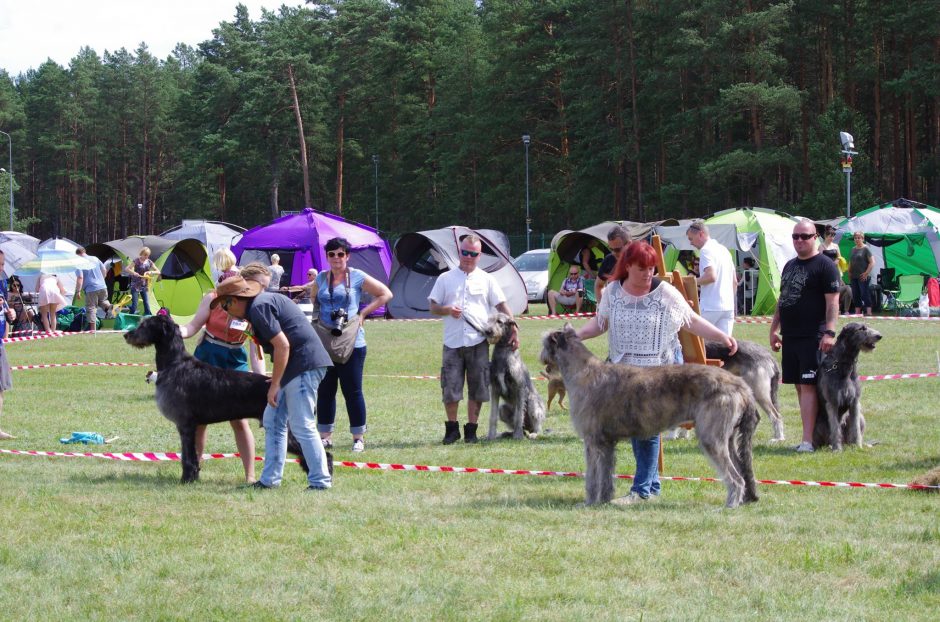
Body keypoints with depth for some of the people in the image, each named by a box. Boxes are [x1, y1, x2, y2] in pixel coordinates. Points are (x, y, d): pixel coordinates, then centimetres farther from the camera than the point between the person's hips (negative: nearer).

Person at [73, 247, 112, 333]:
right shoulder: (95, 259, 8)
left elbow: (80, 278, -17)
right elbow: (104, 270, 16)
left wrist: (78, 291, -12)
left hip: (91, 289, -5)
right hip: (102, 287, 5)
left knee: (91, 308, 3)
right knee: (102, 301, 29)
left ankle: (92, 328, 2)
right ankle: (109, 306, -4)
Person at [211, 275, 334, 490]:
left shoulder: (259, 308, -13)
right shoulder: (265, 300, 18)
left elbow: (282, 345, -20)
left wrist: (274, 385, -16)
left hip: (304, 365, -11)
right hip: (296, 367, 11)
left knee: (302, 426, -9)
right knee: (273, 422, 13)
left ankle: (320, 481, -6)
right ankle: (270, 479, 16)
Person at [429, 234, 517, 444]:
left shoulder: (486, 279, 9)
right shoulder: (445, 279, 9)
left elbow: (502, 305, 6)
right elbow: (433, 306, 9)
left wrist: (514, 329, -5)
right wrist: (448, 310, -12)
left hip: (478, 342, 0)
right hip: (452, 342, 0)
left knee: (477, 389, 3)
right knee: (450, 389, -2)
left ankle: (471, 430, 13)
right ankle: (452, 429, 12)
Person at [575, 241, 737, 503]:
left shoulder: (665, 293, -7)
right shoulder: (613, 291, 3)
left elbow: (692, 321, -2)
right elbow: (600, 322, 13)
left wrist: (722, 337, -10)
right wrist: (576, 334, -2)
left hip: (661, 368, -4)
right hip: (623, 368, 4)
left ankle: (642, 489, -6)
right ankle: (652, 485, 16)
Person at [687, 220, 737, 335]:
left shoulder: (706, 250, -9)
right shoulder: (724, 250, 19)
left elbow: (711, 276, -23)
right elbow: (735, 282, 22)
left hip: (710, 307, -8)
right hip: (728, 307, 8)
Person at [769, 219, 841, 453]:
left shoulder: (824, 265, -5)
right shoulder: (789, 266, 19)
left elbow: (833, 301, -12)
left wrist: (829, 332, -20)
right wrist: (774, 329, 20)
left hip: (813, 337, -8)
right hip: (790, 337, 8)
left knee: (808, 386, -11)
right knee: (799, 386, 7)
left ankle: (808, 440, -14)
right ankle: (811, 432, 11)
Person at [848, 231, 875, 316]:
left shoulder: (866, 249, -5)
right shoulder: (853, 249, 15)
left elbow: (872, 262, -10)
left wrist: (866, 273, -14)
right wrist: (849, 273, 14)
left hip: (863, 277, -7)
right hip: (854, 277, 7)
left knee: (865, 294, -7)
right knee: (855, 295, 8)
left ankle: (868, 312, -4)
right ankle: (857, 312, 14)